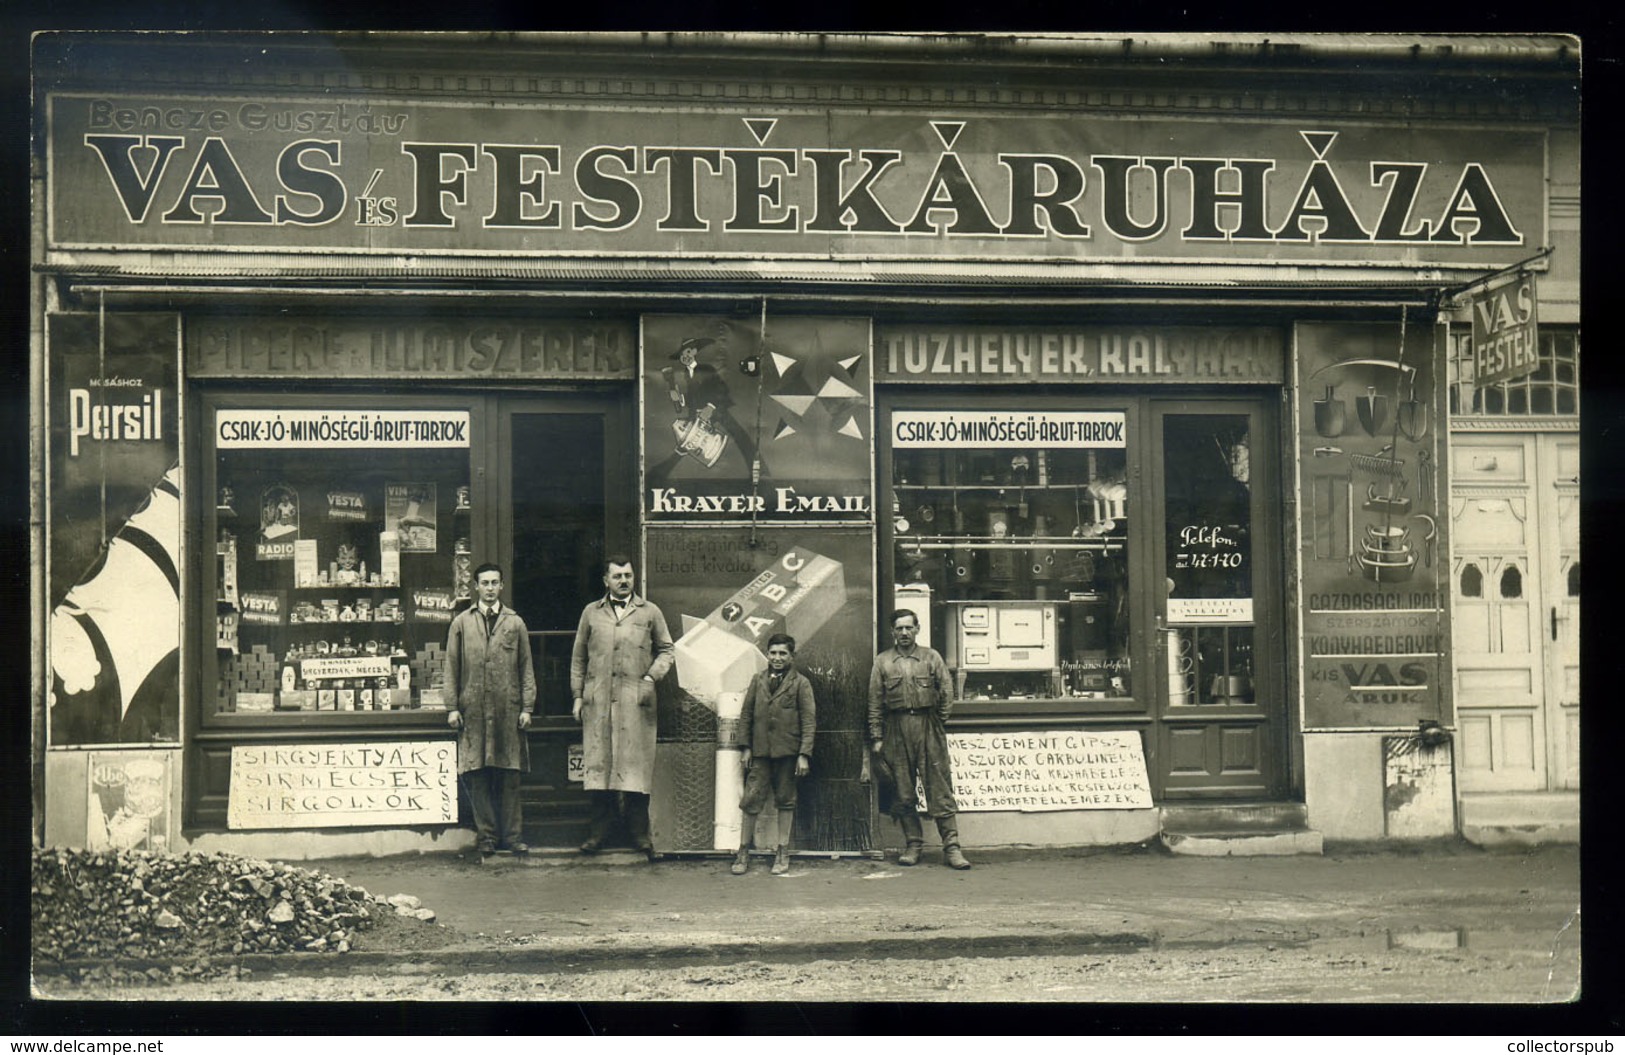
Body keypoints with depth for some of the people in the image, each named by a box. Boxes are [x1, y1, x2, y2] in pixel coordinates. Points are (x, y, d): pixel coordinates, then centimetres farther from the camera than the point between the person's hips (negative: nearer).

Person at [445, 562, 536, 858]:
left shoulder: (515, 623, 10)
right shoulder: (461, 623, 8)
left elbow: (526, 668, 9)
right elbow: (452, 668, 7)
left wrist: (526, 707, 1)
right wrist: (452, 707, 0)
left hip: (508, 709, 0)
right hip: (473, 709, 0)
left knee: (509, 774, 1)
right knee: (477, 774, 0)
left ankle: (511, 834, 8)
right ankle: (486, 835, 7)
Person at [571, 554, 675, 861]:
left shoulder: (650, 612, 11)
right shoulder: (591, 613, 14)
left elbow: (665, 649, 14)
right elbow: (578, 657, 16)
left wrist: (652, 677, -3)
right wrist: (577, 695, 9)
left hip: (636, 700, -1)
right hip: (598, 700, 1)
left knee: (636, 763, -4)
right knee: (598, 762, 0)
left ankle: (639, 832, 3)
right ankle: (600, 829, 8)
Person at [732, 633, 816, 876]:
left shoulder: (800, 683, 1)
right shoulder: (757, 680, 10)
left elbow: (809, 721, -2)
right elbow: (746, 714, 12)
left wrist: (804, 754, -9)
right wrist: (746, 747, 5)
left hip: (787, 752, -2)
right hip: (760, 751, 2)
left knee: (785, 801, 6)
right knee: (751, 800, -1)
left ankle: (782, 852, 15)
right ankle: (743, 851, 7)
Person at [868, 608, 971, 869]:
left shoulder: (931, 657, 9)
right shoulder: (882, 662, 9)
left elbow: (947, 692, 9)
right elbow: (875, 702, 7)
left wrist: (939, 725, 4)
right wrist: (876, 738, 2)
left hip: (929, 728, -1)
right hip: (896, 730, 1)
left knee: (940, 789, -4)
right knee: (903, 793, 3)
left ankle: (951, 847, -4)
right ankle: (913, 845, 12)